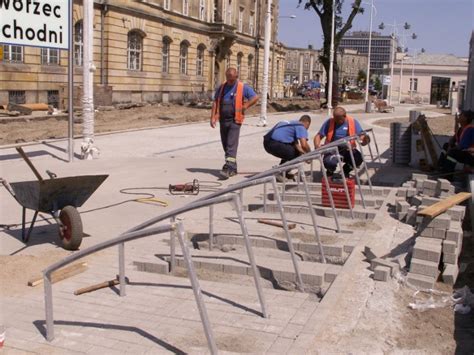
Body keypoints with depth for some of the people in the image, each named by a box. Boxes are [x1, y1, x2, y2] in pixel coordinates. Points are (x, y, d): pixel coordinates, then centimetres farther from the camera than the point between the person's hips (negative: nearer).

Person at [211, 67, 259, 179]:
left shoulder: (243, 87, -1)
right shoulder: (221, 87, 11)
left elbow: (255, 97, -1)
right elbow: (215, 102, 11)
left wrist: (244, 107, -7)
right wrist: (213, 117, 3)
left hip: (235, 120, -6)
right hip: (223, 120, 6)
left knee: (231, 145, -13)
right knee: (225, 145, 11)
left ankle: (228, 168, -18)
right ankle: (233, 168, 23)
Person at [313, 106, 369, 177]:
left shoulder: (353, 122, 0)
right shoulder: (329, 122, -2)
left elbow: (361, 135, -3)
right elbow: (318, 136, -1)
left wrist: (365, 139, -28)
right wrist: (317, 146, -22)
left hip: (348, 150, 2)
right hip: (332, 150, -1)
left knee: (358, 159, -30)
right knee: (330, 163, -34)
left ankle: (346, 171, 7)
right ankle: (330, 173, 8)